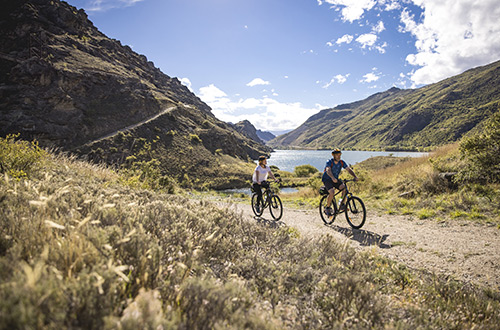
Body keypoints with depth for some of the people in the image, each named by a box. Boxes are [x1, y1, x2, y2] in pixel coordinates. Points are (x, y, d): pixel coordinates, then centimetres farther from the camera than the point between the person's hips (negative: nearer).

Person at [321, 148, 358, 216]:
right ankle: (327, 208, -8)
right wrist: (333, 178, -58)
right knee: (332, 192, -28)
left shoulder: (342, 162, -6)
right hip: (327, 179, -5)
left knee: (345, 188, -19)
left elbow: (349, 169, -12)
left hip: (336, 179, 5)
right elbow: (328, 170, -40)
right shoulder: (329, 162, -22)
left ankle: (342, 205, -3)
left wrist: (355, 176, -30)